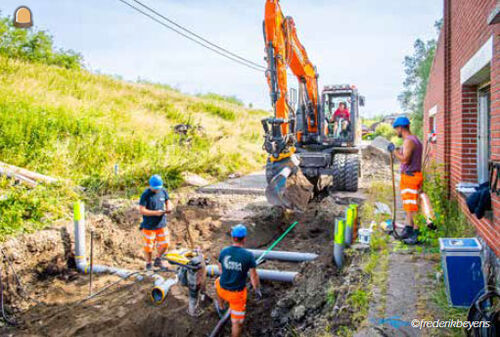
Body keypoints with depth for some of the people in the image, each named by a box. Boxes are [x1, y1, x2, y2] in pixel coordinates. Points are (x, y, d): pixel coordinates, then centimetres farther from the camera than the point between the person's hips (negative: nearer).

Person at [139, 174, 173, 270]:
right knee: (149, 246, 8)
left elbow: (167, 201, 14)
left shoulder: (163, 191, -2)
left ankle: (158, 260, 35)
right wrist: (156, 213, -26)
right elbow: (142, 210, -19)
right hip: (149, 226, -4)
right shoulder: (146, 195, -17)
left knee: (164, 244, 8)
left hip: (162, 224, 4)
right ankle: (148, 264, 34)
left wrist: (169, 208, -8)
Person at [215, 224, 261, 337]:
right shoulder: (248, 255, -21)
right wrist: (257, 290, 5)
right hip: (238, 293, -4)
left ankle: (220, 307, 54)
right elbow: (254, 276, -13)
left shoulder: (223, 252, -11)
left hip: (223, 289, 4)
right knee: (237, 321, 14)